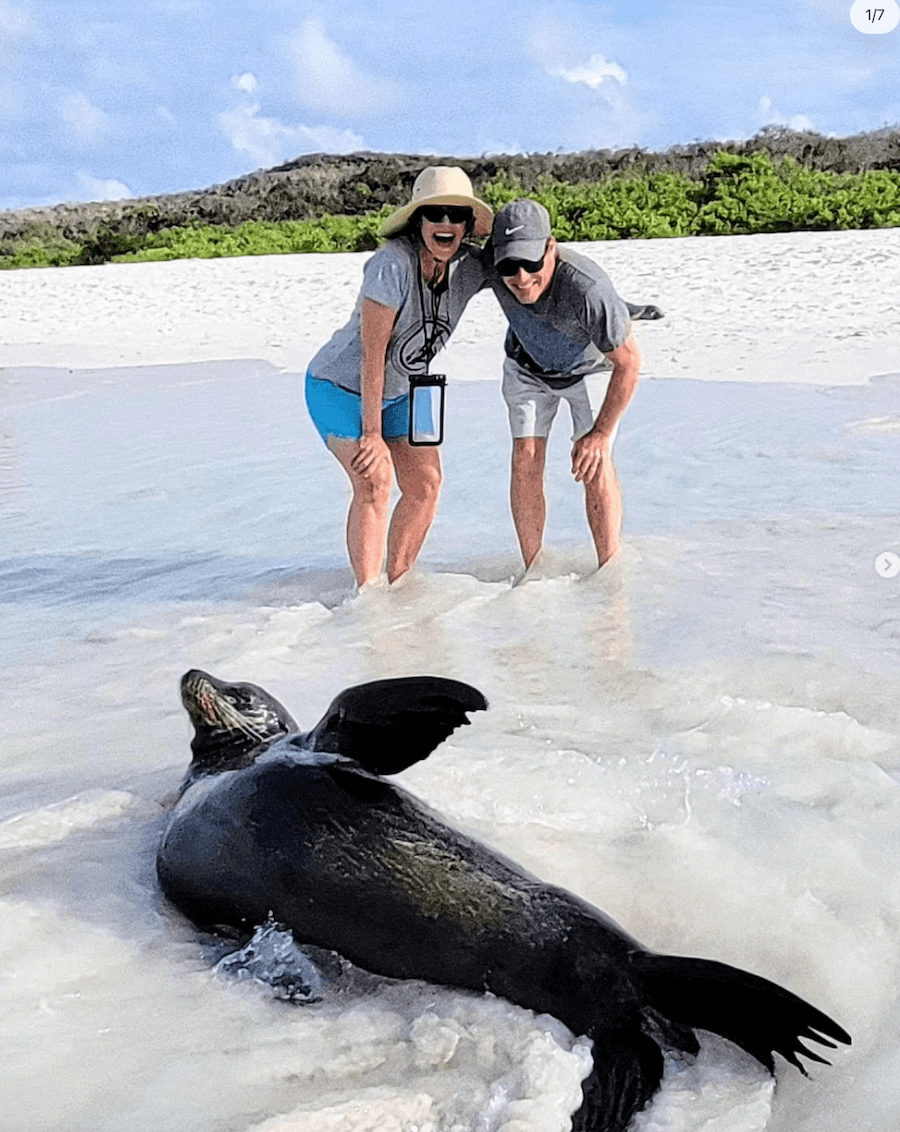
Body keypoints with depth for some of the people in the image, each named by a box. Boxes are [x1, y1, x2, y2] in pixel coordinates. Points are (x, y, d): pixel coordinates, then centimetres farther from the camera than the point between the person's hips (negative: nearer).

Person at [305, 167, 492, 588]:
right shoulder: (393, 263, -30)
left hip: (398, 392, 7)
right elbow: (372, 354, -28)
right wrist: (372, 434, -25)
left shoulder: (468, 267, -12)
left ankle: (398, 584, 13)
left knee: (426, 485, -1)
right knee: (374, 481, -21)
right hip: (340, 385, -6)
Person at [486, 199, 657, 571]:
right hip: (527, 367, 4)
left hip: (591, 367, -3)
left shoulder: (587, 288, -45)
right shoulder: (490, 263, -31)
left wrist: (600, 434, -27)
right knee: (526, 459, -5)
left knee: (595, 465, -14)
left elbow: (628, 362, -32)